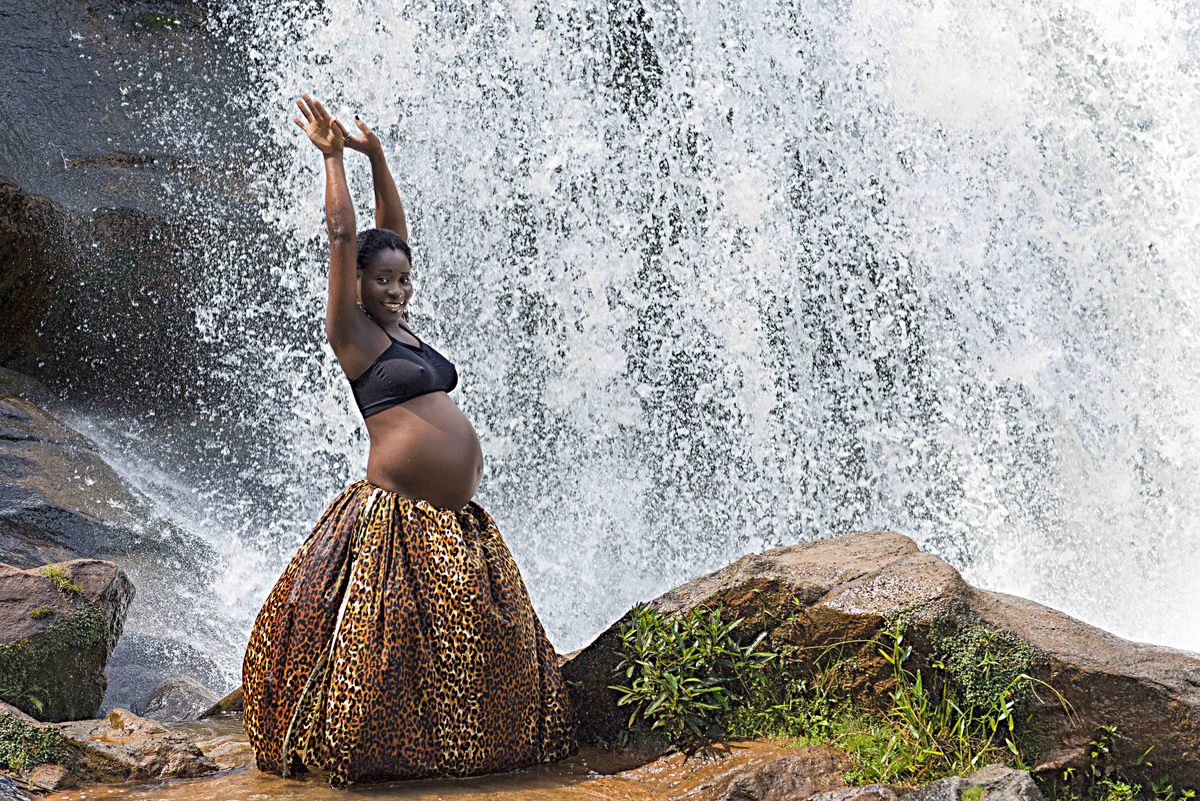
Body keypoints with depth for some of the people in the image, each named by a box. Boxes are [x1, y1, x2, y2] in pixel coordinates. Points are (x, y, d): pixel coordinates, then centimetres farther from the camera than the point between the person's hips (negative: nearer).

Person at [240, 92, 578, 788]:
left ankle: (451, 747, 23)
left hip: (457, 519, 8)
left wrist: (376, 154, 18)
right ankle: (333, 752, 8)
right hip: (396, 515, -8)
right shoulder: (351, 331, -3)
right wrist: (333, 154, 2)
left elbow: (394, 231, 20)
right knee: (379, 645, -5)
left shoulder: (401, 326, 16)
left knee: (483, 640, 10)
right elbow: (343, 233, -6)